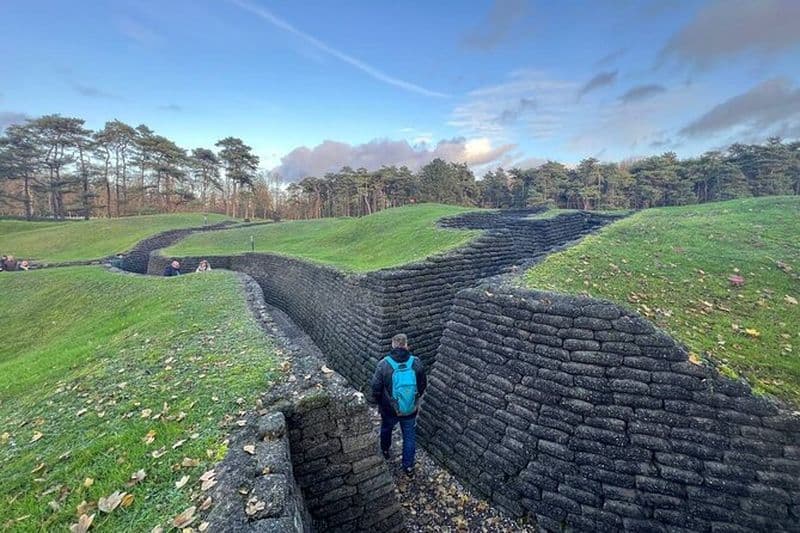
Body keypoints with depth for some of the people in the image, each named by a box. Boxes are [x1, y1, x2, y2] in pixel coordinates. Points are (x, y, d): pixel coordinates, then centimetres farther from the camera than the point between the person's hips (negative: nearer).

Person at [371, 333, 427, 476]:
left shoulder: (383, 364, -21)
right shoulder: (416, 363, -16)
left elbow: (376, 389, -13)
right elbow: (423, 385, -2)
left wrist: (379, 403, 7)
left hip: (389, 410, 0)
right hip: (410, 410, 0)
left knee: (386, 429, 30)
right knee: (410, 437, 23)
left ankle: (385, 450, 54)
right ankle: (408, 466, 36)